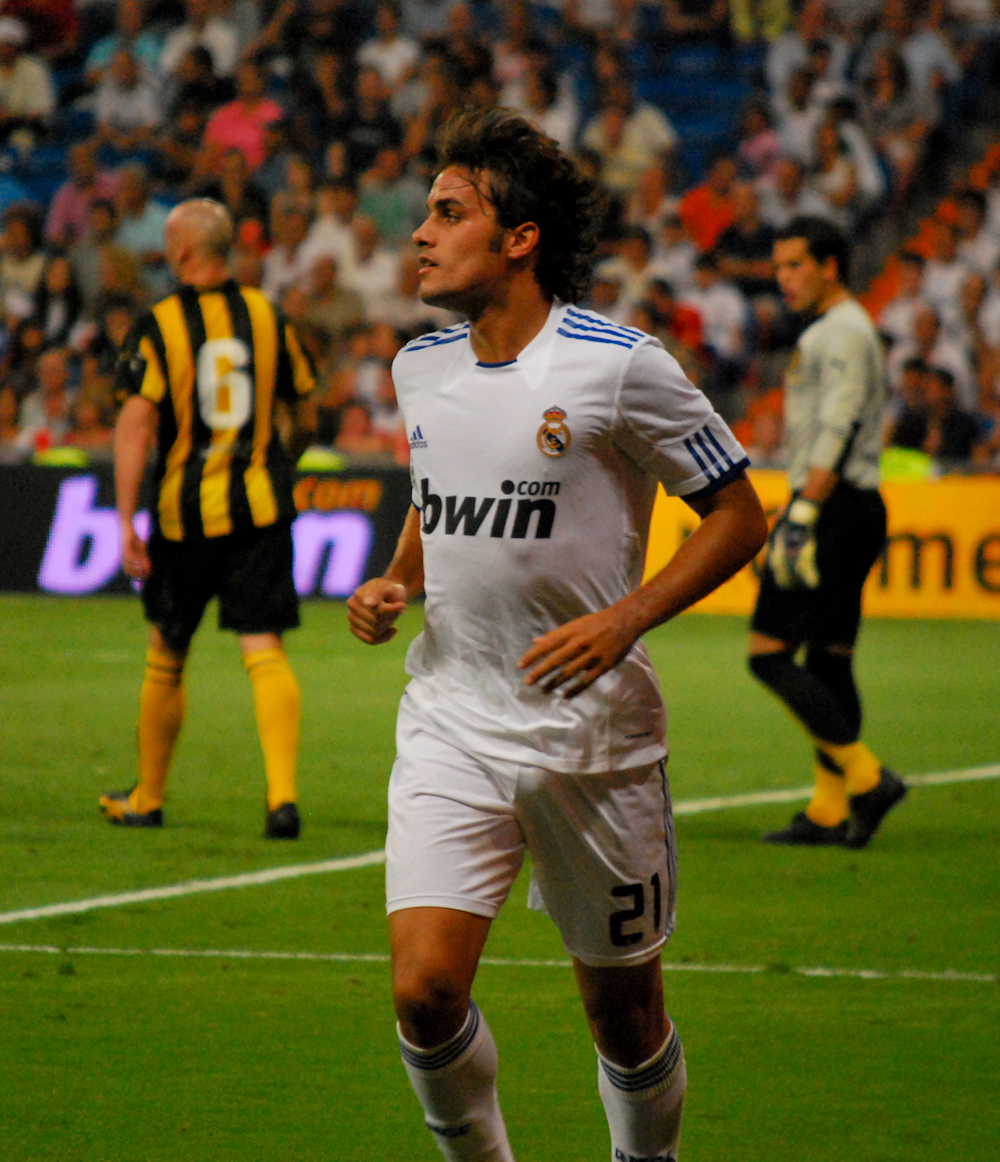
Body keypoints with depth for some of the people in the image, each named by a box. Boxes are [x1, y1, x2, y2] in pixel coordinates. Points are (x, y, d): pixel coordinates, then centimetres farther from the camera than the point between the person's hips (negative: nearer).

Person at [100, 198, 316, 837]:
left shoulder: (158, 326, -7)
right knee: (265, 650, -3)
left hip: (186, 511, -2)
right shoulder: (267, 316, 3)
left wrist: (126, 522, -13)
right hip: (262, 506, 2)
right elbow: (302, 397, 13)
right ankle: (283, 795, -20)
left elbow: (135, 425, -13)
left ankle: (147, 799, 27)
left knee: (167, 657, 13)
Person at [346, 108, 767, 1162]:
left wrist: (624, 620, -18)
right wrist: (394, 585, 3)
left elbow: (738, 514, -5)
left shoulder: (618, 366, -12)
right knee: (425, 990, -13)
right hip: (450, 722, 4)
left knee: (624, 1013, 7)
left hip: (592, 730, -3)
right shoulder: (421, 367, 6)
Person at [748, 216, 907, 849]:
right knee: (829, 660, 9)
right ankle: (831, 810, 8)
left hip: (834, 509, -10)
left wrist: (801, 517, -24)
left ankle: (865, 776, -13)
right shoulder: (848, 332, 21)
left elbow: (835, 436, -20)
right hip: (859, 509, 10)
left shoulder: (840, 333, -11)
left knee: (770, 652, -10)